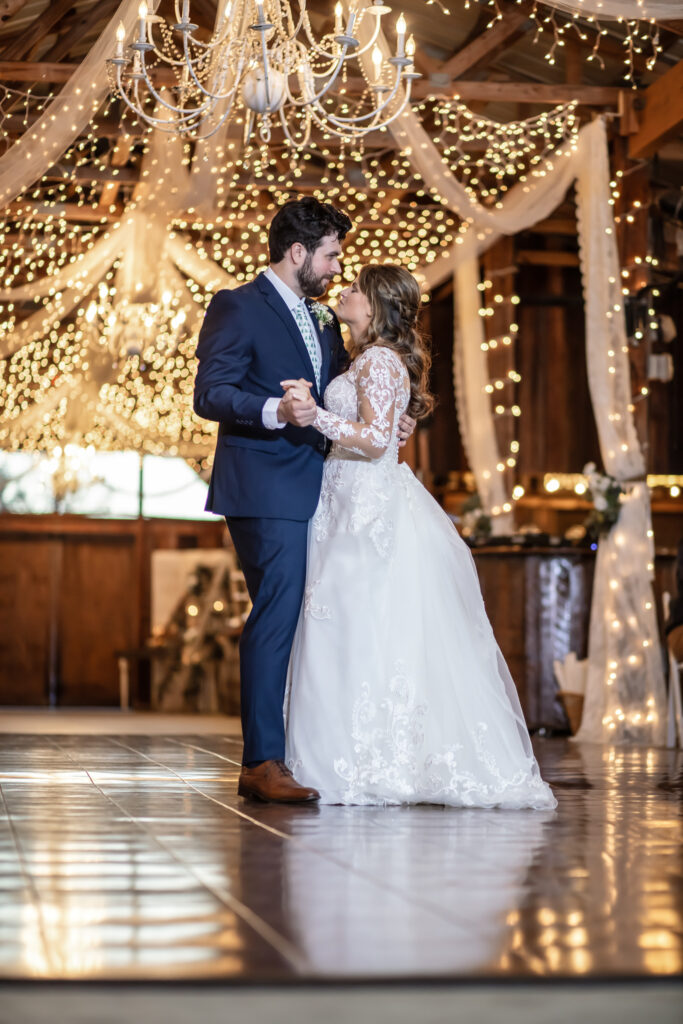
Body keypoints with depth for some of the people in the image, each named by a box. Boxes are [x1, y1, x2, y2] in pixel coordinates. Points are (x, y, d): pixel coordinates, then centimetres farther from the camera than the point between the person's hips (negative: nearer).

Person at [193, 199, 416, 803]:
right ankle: (263, 762, -10)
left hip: (317, 492, 9)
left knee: (307, 623, 9)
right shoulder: (238, 308, -4)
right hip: (267, 494, -8)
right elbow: (210, 394, -12)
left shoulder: (323, 320, 22)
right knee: (276, 619, -13)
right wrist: (276, 411, -27)